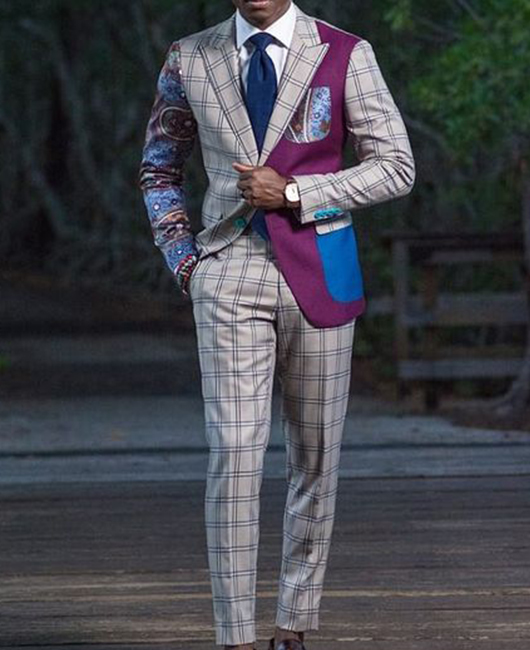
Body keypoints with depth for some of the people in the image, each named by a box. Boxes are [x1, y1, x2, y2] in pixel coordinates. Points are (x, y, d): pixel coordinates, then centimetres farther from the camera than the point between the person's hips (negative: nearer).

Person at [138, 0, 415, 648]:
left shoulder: (345, 56, -1)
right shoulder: (190, 61, 5)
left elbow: (396, 167, -2)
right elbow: (158, 167, 19)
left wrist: (293, 192, -12)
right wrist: (182, 258, 5)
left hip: (318, 274, 0)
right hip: (230, 275, 0)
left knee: (315, 455, 7)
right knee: (234, 451, -11)